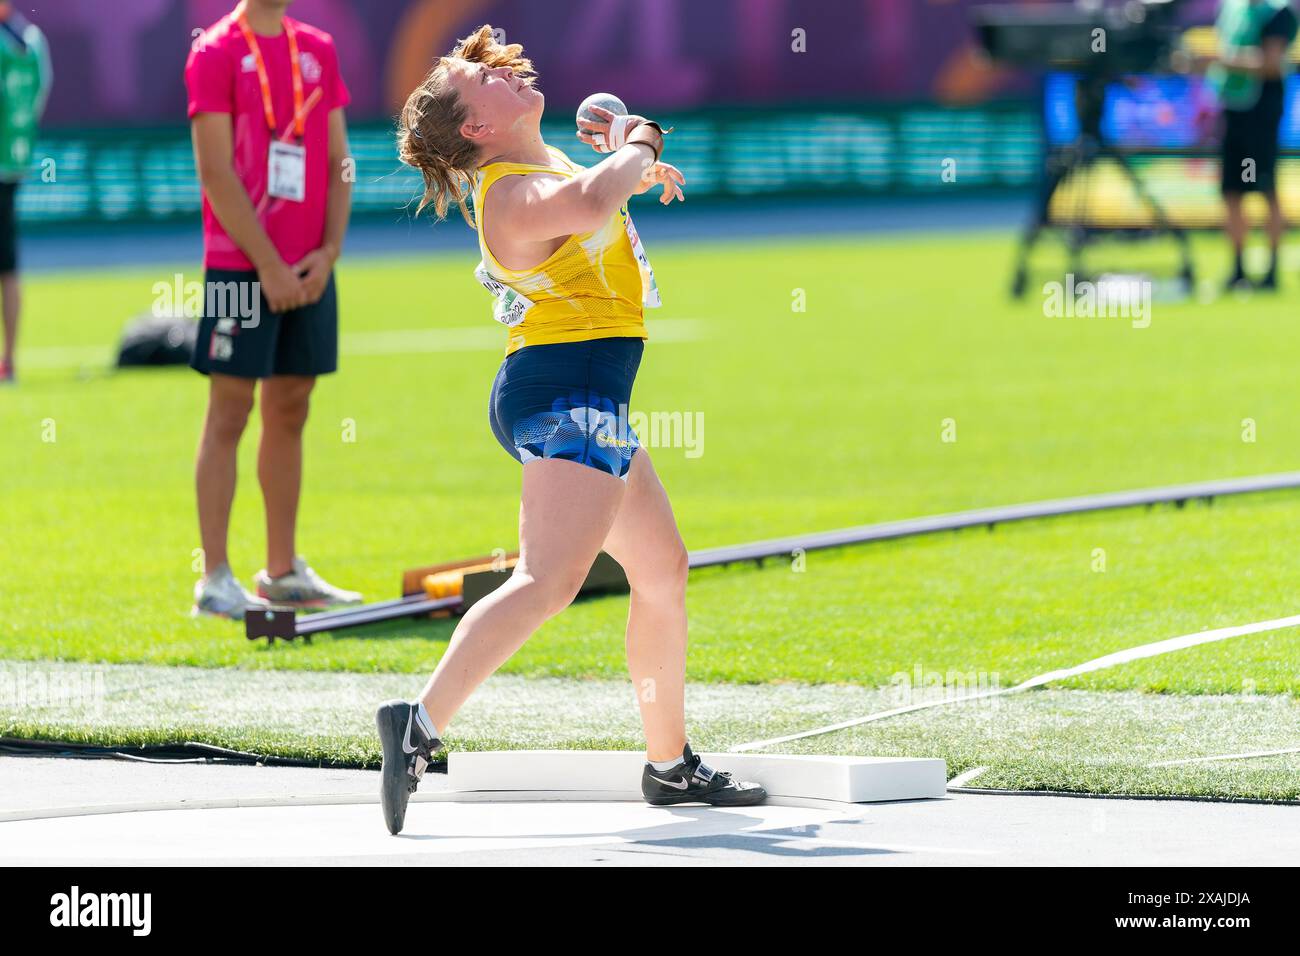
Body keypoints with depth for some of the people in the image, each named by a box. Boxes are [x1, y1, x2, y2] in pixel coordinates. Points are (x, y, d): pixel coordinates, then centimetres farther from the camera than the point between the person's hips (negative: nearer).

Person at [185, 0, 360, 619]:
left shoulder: (318, 50, 12)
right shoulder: (215, 53, -7)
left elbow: (337, 162, 12)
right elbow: (217, 173, -12)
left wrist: (328, 252, -1)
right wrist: (269, 266, -14)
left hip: (310, 271, 6)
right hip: (240, 267, -6)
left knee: (289, 415, 10)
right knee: (228, 418, -4)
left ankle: (283, 572, 17)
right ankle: (215, 580, -2)